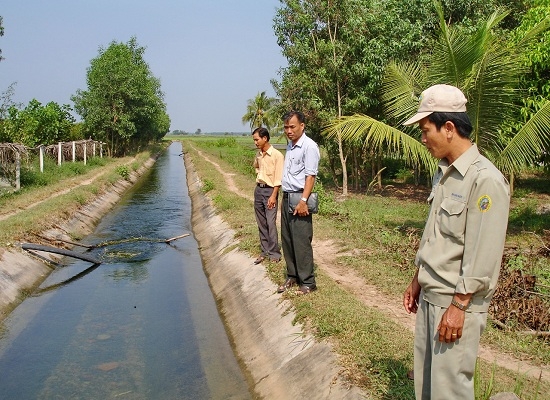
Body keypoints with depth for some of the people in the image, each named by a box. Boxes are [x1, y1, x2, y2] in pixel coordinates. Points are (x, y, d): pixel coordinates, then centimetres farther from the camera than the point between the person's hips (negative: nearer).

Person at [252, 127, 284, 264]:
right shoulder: (258, 154, 8)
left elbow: (278, 179, -15)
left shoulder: (277, 155, -13)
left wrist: (273, 196, -19)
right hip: (258, 189, 7)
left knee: (271, 223, -10)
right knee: (261, 223, 10)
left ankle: (274, 253, -1)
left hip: (270, 190, -7)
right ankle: (264, 251, 19)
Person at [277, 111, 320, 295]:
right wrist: (284, 198, 17)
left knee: (301, 242, -5)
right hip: (287, 197, 9)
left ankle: (307, 282, 4)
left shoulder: (309, 146, -12)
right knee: (287, 240, 13)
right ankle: (292, 276, 24)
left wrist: (303, 200, -23)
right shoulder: (290, 146, 16)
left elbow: (310, 176, -18)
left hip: (299, 199, -9)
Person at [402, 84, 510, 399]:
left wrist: (458, 307, -18)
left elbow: (482, 255, -20)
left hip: (458, 302, -8)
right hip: (430, 295, 8)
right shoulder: (444, 173, 9)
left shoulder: (486, 179, -19)